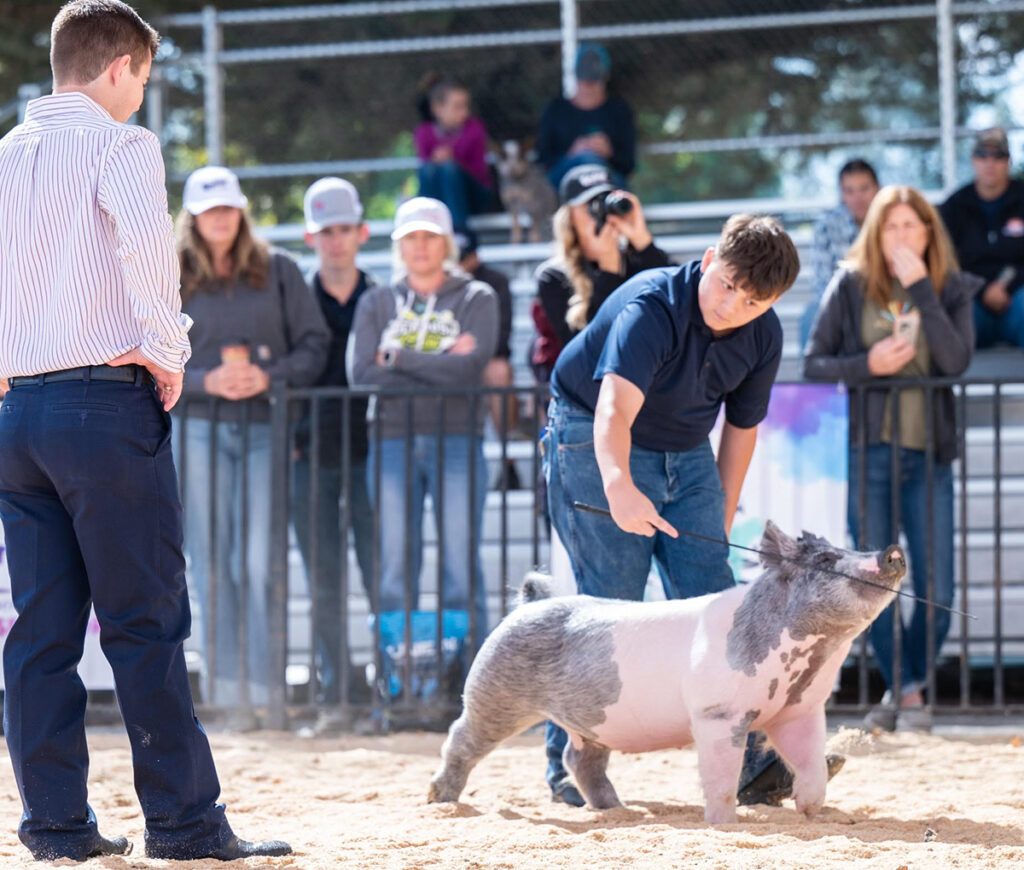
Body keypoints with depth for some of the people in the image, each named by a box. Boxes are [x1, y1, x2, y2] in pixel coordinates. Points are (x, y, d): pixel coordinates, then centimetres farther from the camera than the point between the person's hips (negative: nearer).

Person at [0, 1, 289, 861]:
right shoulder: (119, 146, -5)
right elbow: (144, 241, -23)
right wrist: (166, 352, -13)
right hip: (106, 401, -6)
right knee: (145, 623, -3)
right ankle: (183, 820, -2)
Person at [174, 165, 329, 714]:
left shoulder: (277, 271, 9)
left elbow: (314, 344, 6)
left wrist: (270, 376, -11)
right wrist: (207, 380, -11)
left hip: (264, 427, -1)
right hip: (198, 429, 1)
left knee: (258, 562, -9)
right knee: (211, 563, 0)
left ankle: (263, 686, -4)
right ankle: (227, 691, 5)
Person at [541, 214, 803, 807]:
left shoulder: (763, 336, -7)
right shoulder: (650, 308, -29)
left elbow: (742, 425, 8)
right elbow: (614, 409, -44)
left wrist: (720, 520, 8)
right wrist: (618, 485, -62)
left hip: (686, 455, 6)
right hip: (593, 444, -6)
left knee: (712, 599, -3)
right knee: (610, 603, -12)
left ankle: (746, 764, -4)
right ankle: (570, 766, -2)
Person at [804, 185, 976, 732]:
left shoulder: (952, 289, 5)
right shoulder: (850, 286, 2)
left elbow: (956, 360, -13)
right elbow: (813, 365, 3)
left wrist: (920, 288, -14)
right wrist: (867, 364, -14)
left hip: (927, 454, 1)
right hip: (865, 451, -1)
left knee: (936, 591, -3)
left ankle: (906, 689, 16)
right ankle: (905, 692, 13)